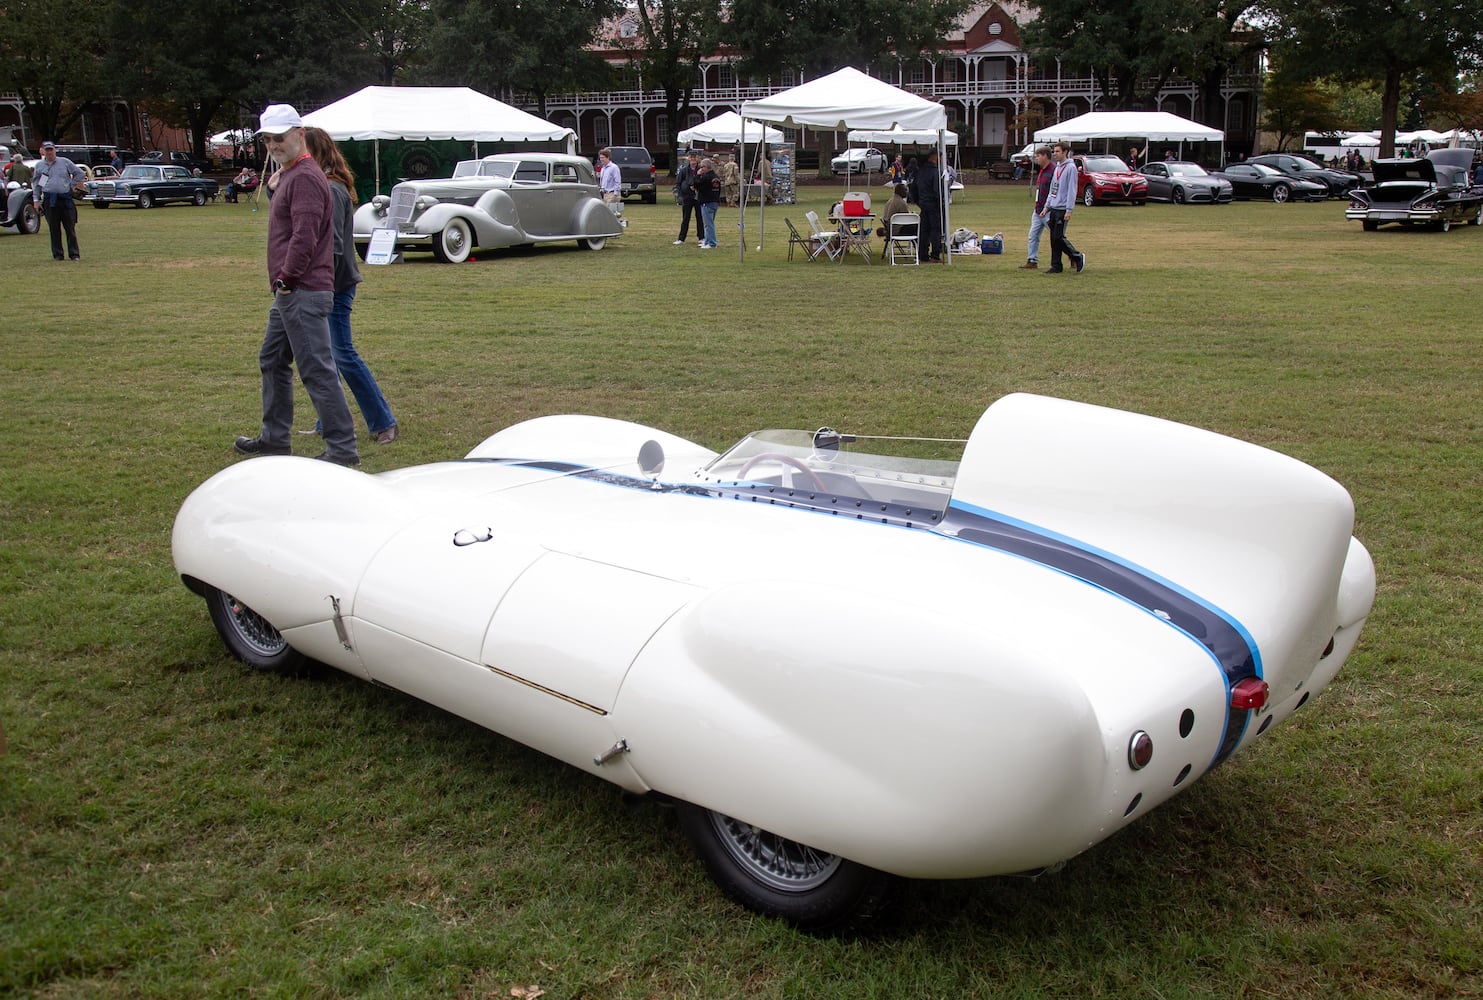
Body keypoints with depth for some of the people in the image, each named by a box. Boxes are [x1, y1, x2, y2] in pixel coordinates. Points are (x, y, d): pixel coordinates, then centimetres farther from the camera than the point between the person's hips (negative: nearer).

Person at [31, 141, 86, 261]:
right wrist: (36, 200, 10)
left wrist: (72, 185, 5)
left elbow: (80, 174, 12)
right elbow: (35, 184, 16)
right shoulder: (39, 166, 12)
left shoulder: (65, 162, 6)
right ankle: (57, 254, 8)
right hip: (50, 200, 1)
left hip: (66, 198, -1)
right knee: (54, 228, 2)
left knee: (70, 228, -2)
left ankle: (74, 254, 2)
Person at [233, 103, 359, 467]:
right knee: (272, 362, 20)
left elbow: (304, 237, -22)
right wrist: (274, 189, 13)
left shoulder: (305, 178, -14)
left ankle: (342, 449, -6)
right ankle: (274, 439, 32)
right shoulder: (289, 175, 19)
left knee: (318, 372, -9)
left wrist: (287, 279, -18)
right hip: (290, 293, 11)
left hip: (304, 293, -11)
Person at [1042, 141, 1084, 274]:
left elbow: (1072, 190, -14)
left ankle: (1078, 257, 6)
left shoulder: (1071, 167, -10)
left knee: (1058, 237, -10)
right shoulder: (1057, 168, 16)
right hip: (1053, 208, 8)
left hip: (1063, 209, -8)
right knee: (1054, 238, 6)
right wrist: (1047, 206, 17)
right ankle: (1056, 266, 10)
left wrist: (1069, 210, -18)